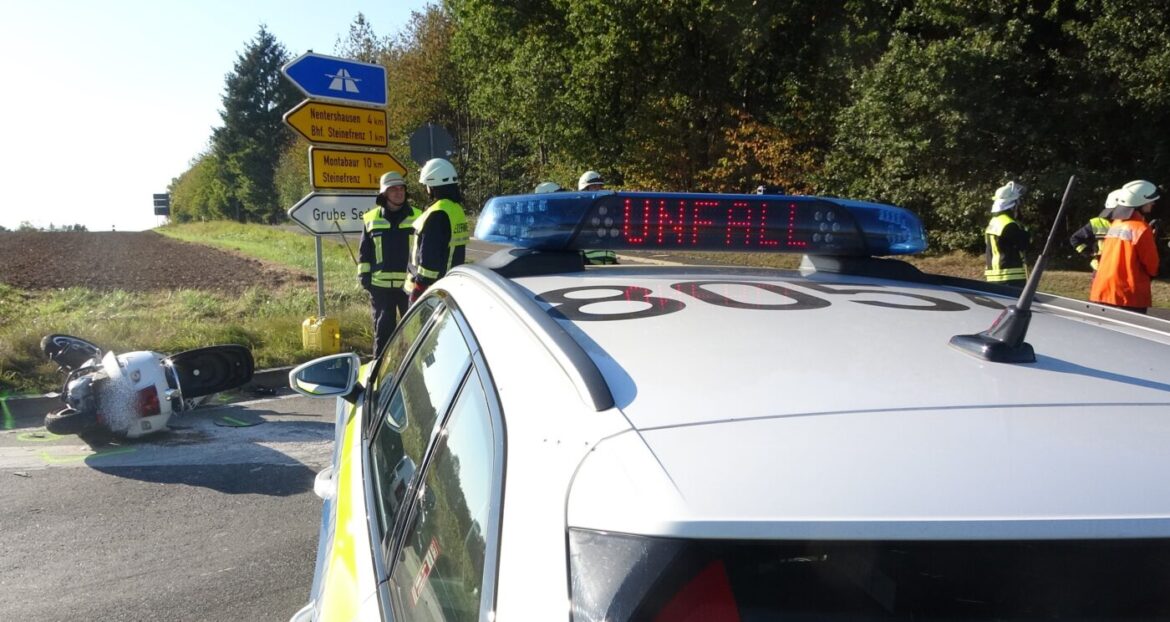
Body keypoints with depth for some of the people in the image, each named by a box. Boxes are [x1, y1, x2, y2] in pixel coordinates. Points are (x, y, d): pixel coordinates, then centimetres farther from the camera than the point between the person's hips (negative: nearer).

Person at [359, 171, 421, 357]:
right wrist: (364, 275, 2)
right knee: (383, 328, 8)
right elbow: (364, 251, 9)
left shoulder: (416, 217, 3)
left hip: (410, 284, 0)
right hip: (381, 285, 0)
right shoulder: (371, 219, 4)